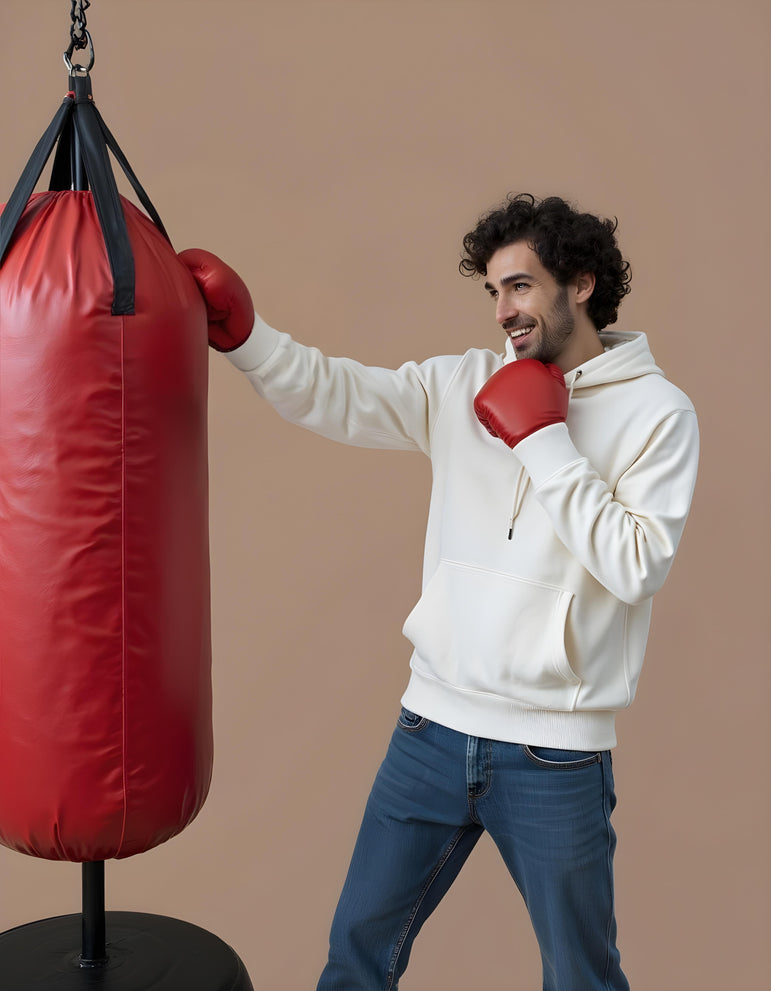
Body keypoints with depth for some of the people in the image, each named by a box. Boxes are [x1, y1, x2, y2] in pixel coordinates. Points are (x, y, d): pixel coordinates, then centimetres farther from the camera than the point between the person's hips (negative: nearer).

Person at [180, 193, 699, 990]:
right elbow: (332, 395, -5)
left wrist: (543, 440, -16)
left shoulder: (657, 411, -6)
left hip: (555, 752, -3)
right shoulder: (465, 385, 3)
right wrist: (238, 330, -18)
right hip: (433, 725, 3)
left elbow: (637, 566, -16)